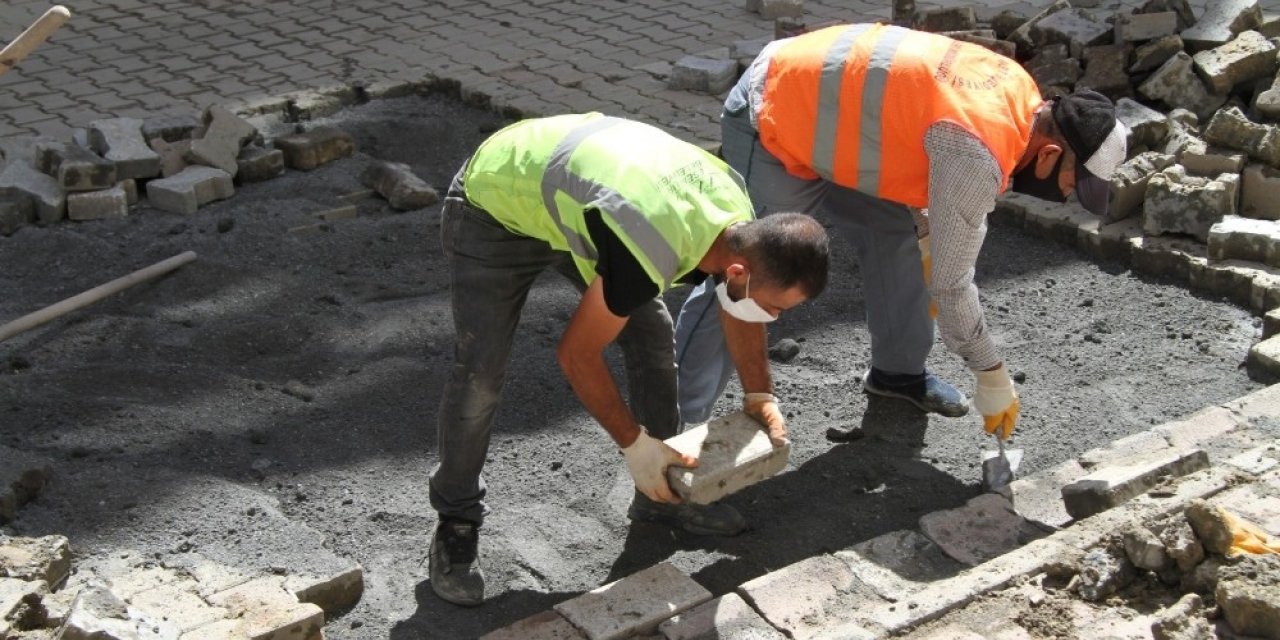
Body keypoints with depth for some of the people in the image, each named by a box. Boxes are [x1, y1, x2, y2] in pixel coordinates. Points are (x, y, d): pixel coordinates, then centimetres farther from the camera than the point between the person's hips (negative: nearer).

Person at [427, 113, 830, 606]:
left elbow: (737, 309, 6)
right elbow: (576, 354, -27)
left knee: (653, 337, 2)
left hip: (567, 194, 8)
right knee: (480, 373, -15)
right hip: (493, 209, -7)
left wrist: (760, 394, 0)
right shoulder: (648, 256, -42)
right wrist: (634, 443, -19)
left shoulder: (737, 213, -17)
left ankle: (661, 494, 19)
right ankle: (456, 524, 5)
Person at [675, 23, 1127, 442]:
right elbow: (950, 280, -21)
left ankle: (898, 370, 27)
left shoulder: (1020, 100, -2)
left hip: (816, 103, 9)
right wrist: (992, 375, -12)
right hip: (773, 119, -9)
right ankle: (675, 423, -5)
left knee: (897, 235, 12)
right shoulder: (977, 151, -29)